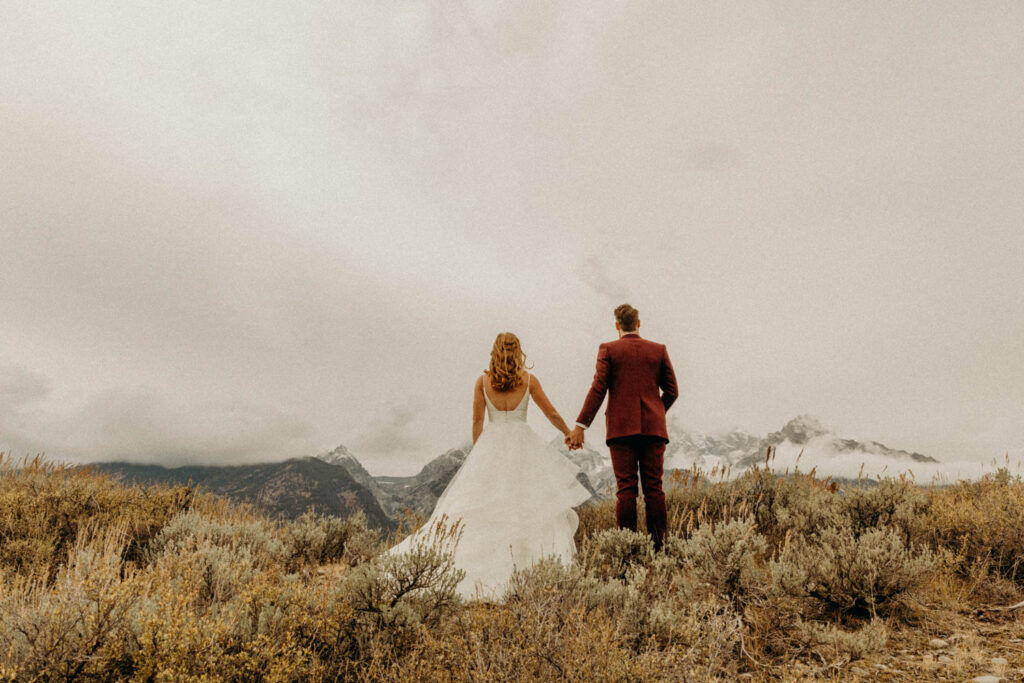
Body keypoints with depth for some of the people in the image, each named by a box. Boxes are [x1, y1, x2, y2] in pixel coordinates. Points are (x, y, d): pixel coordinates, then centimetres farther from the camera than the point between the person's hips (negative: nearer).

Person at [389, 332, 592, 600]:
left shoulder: (483, 381, 1)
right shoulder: (528, 379, -1)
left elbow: (477, 422, 4)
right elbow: (551, 414, 6)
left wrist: (478, 452, 17)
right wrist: (570, 434, 23)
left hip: (491, 444, 1)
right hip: (522, 444, -1)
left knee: (475, 506, 5)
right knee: (538, 503, 6)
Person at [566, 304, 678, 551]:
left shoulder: (608, 349, 2)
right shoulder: (659, 350, 9)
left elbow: (598, 389, -7)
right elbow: (672, 391, 9)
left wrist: (580, 426, -7)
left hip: (622, 428, -2)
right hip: (653, 428, 2)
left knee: (626, 489, -1)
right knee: (654, 488, 3)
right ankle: (658, 544, 1)